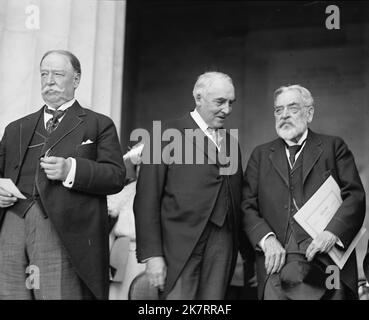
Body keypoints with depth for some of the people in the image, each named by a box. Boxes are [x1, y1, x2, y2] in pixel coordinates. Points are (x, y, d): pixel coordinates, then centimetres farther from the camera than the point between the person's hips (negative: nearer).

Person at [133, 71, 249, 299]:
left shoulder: (232, 142, 15)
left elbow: (237, 200, 16)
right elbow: (147, 200, -6)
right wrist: (152, 254, -12)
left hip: (223, 245, 5)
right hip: (180, 244, -5)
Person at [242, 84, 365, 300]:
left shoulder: (334, 147, 10)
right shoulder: (261, 155, 15)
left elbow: (355, 196, 2)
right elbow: (247, 206, 7)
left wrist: (332, 232, -14)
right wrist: (266, 238, -10)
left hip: (327, 258, -1)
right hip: (277, 261, 2)